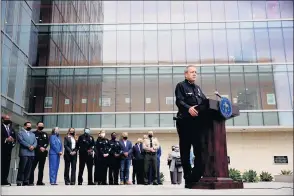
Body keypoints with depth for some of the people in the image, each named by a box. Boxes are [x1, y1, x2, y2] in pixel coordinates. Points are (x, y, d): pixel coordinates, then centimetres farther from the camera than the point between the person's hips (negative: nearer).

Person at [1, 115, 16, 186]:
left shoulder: (11, 129, 21)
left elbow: (14, 138, 19)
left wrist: (13, 140, -1)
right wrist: (6, 139, -17)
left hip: (8, 149, 6)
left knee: (7, 165, 4)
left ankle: (4, 181, 8)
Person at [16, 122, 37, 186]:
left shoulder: (33, 134, 26)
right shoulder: (20, 133, 8)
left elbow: (35, 142, 14)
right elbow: (21, 140, -8)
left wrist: (33, 146, -8)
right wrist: (29, 146, -15)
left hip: (31, 153, 5)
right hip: (24, 153, -5)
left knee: (28, 169, 2)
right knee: (22, 168, -7)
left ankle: (26, 181, 5)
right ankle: (19, 181, -1)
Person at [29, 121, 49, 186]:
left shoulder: (45, 134, 17)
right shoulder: (33, 133, 2)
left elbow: (47, 142, 7)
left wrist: (44, 148, -10)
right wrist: (40, 147, -15)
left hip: (43, 153, 5)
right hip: (35, 153, -5)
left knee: (41, 168, 7)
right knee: (32, 167, -6)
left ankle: (40, 181, 11)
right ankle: (31, 181, -3)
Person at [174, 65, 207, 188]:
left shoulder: (198, 88, 25)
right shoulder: (181, 86, 4)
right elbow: (179, 101, -12)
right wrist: (188, 108, -30)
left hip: (198, 122, 6)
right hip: (185, 122, -6)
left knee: (201, 151, 0)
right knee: (185, 151, 0)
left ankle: (195, 178, 6)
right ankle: (188, 180, 7)